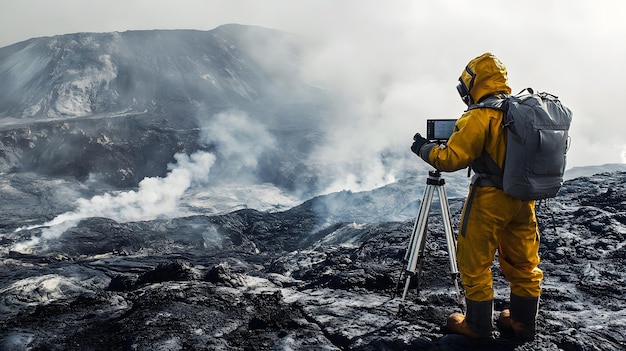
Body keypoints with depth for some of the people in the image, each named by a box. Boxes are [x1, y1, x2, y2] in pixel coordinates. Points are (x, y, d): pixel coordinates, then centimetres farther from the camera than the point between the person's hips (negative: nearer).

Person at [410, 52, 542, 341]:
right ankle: (522, 323, 28)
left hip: (489, 199, -7)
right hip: (524, 198, 8)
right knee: (523, 264, 16)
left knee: (475, 264, 7)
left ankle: (478, 325, 18)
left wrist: (424, 149, -2)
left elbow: (450, 159, -17)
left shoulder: (480, 116, -16)